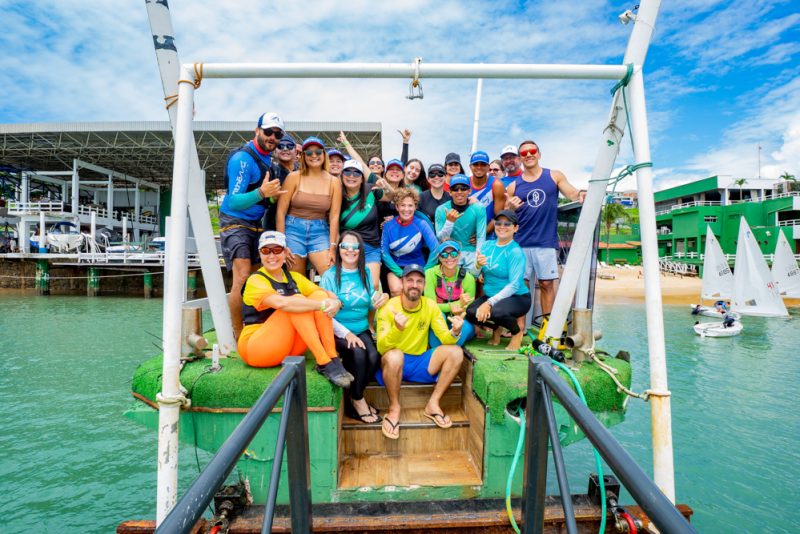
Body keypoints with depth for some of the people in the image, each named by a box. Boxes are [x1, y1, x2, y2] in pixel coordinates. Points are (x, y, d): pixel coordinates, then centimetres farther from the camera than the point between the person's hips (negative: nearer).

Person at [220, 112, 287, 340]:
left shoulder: (268, 158, 7)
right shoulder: (243, 158, -17)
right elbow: (234, 202, -23)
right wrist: (261, 193, -39)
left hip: (256, 224, 8)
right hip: (235, 223, -8)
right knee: (242, 279, -17)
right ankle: (238, 337, -8)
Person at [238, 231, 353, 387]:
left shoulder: (295, 277, 11)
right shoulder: (256, 281, -10)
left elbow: (327, 295, -1)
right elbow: (281, 302, -31)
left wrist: (336, 302, -24)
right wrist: (322, 305, -33)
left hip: (290, 348, 6)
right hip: (256, 349, -6)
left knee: (320, 295, -12)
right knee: (296, 303, -27)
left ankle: (333, 359, -22)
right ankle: (324, 363, -30)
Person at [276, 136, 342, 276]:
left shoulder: (334, 182, 2)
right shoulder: (294, 177, -2)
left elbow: (334, 216, -2)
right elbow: (281, 212, -4)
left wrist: (332, 247, -8)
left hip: (320, 233, 1)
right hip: (294, 230, -1)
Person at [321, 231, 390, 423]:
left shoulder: (365, 273, 6)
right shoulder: (330, 275, -7)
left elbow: (372, 304, 12)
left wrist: (383, 297, -11)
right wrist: (346, 333, -19)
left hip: (362, 330, 4)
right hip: (338, 333, -4)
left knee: (374, 356, -24)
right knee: (358, 353, -30)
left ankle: (354, 400, 0)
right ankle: (357, 400, -5)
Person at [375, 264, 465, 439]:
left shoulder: (430, 305, -3)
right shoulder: (388, 307, -14)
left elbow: (445, 339, -5)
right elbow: (381, 348, -22)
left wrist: (454, 332, -28)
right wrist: (397, 329, -42)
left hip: (420, 362, 4)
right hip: (393, 364, -4)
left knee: (456, 352, -17)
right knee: (394, 356, -37)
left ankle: (433, 404, -6)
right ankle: (394, 408, -13)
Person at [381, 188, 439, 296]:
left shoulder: (421, 224, -10)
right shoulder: (389, 225, -6)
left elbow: (436, 250, -16)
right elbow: (384, 252, -7)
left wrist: (424, 272, -17)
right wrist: (401, 273, -14)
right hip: (395, 267, 1)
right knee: (396, 290, -25)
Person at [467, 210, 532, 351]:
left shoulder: (516, 252, -14)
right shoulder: (487, 245, 3)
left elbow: (514, 285, -21)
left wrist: (489, 303, -28)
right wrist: (478, 265, -22)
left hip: (517, 297, -5)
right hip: (491, 296, 5)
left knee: (495, 312, -35)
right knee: (470, 313, -21)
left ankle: (517, 331, 1)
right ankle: (497, 327, 12)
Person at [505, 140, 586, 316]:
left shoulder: (554, 176, 9)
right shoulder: (514, 186, 9)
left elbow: (572, 193, -1)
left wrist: (581, 193, -23)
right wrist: (510, 208, -12)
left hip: (546, 242, 0)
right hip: (521, 243, 1)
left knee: (547, 284, 5)